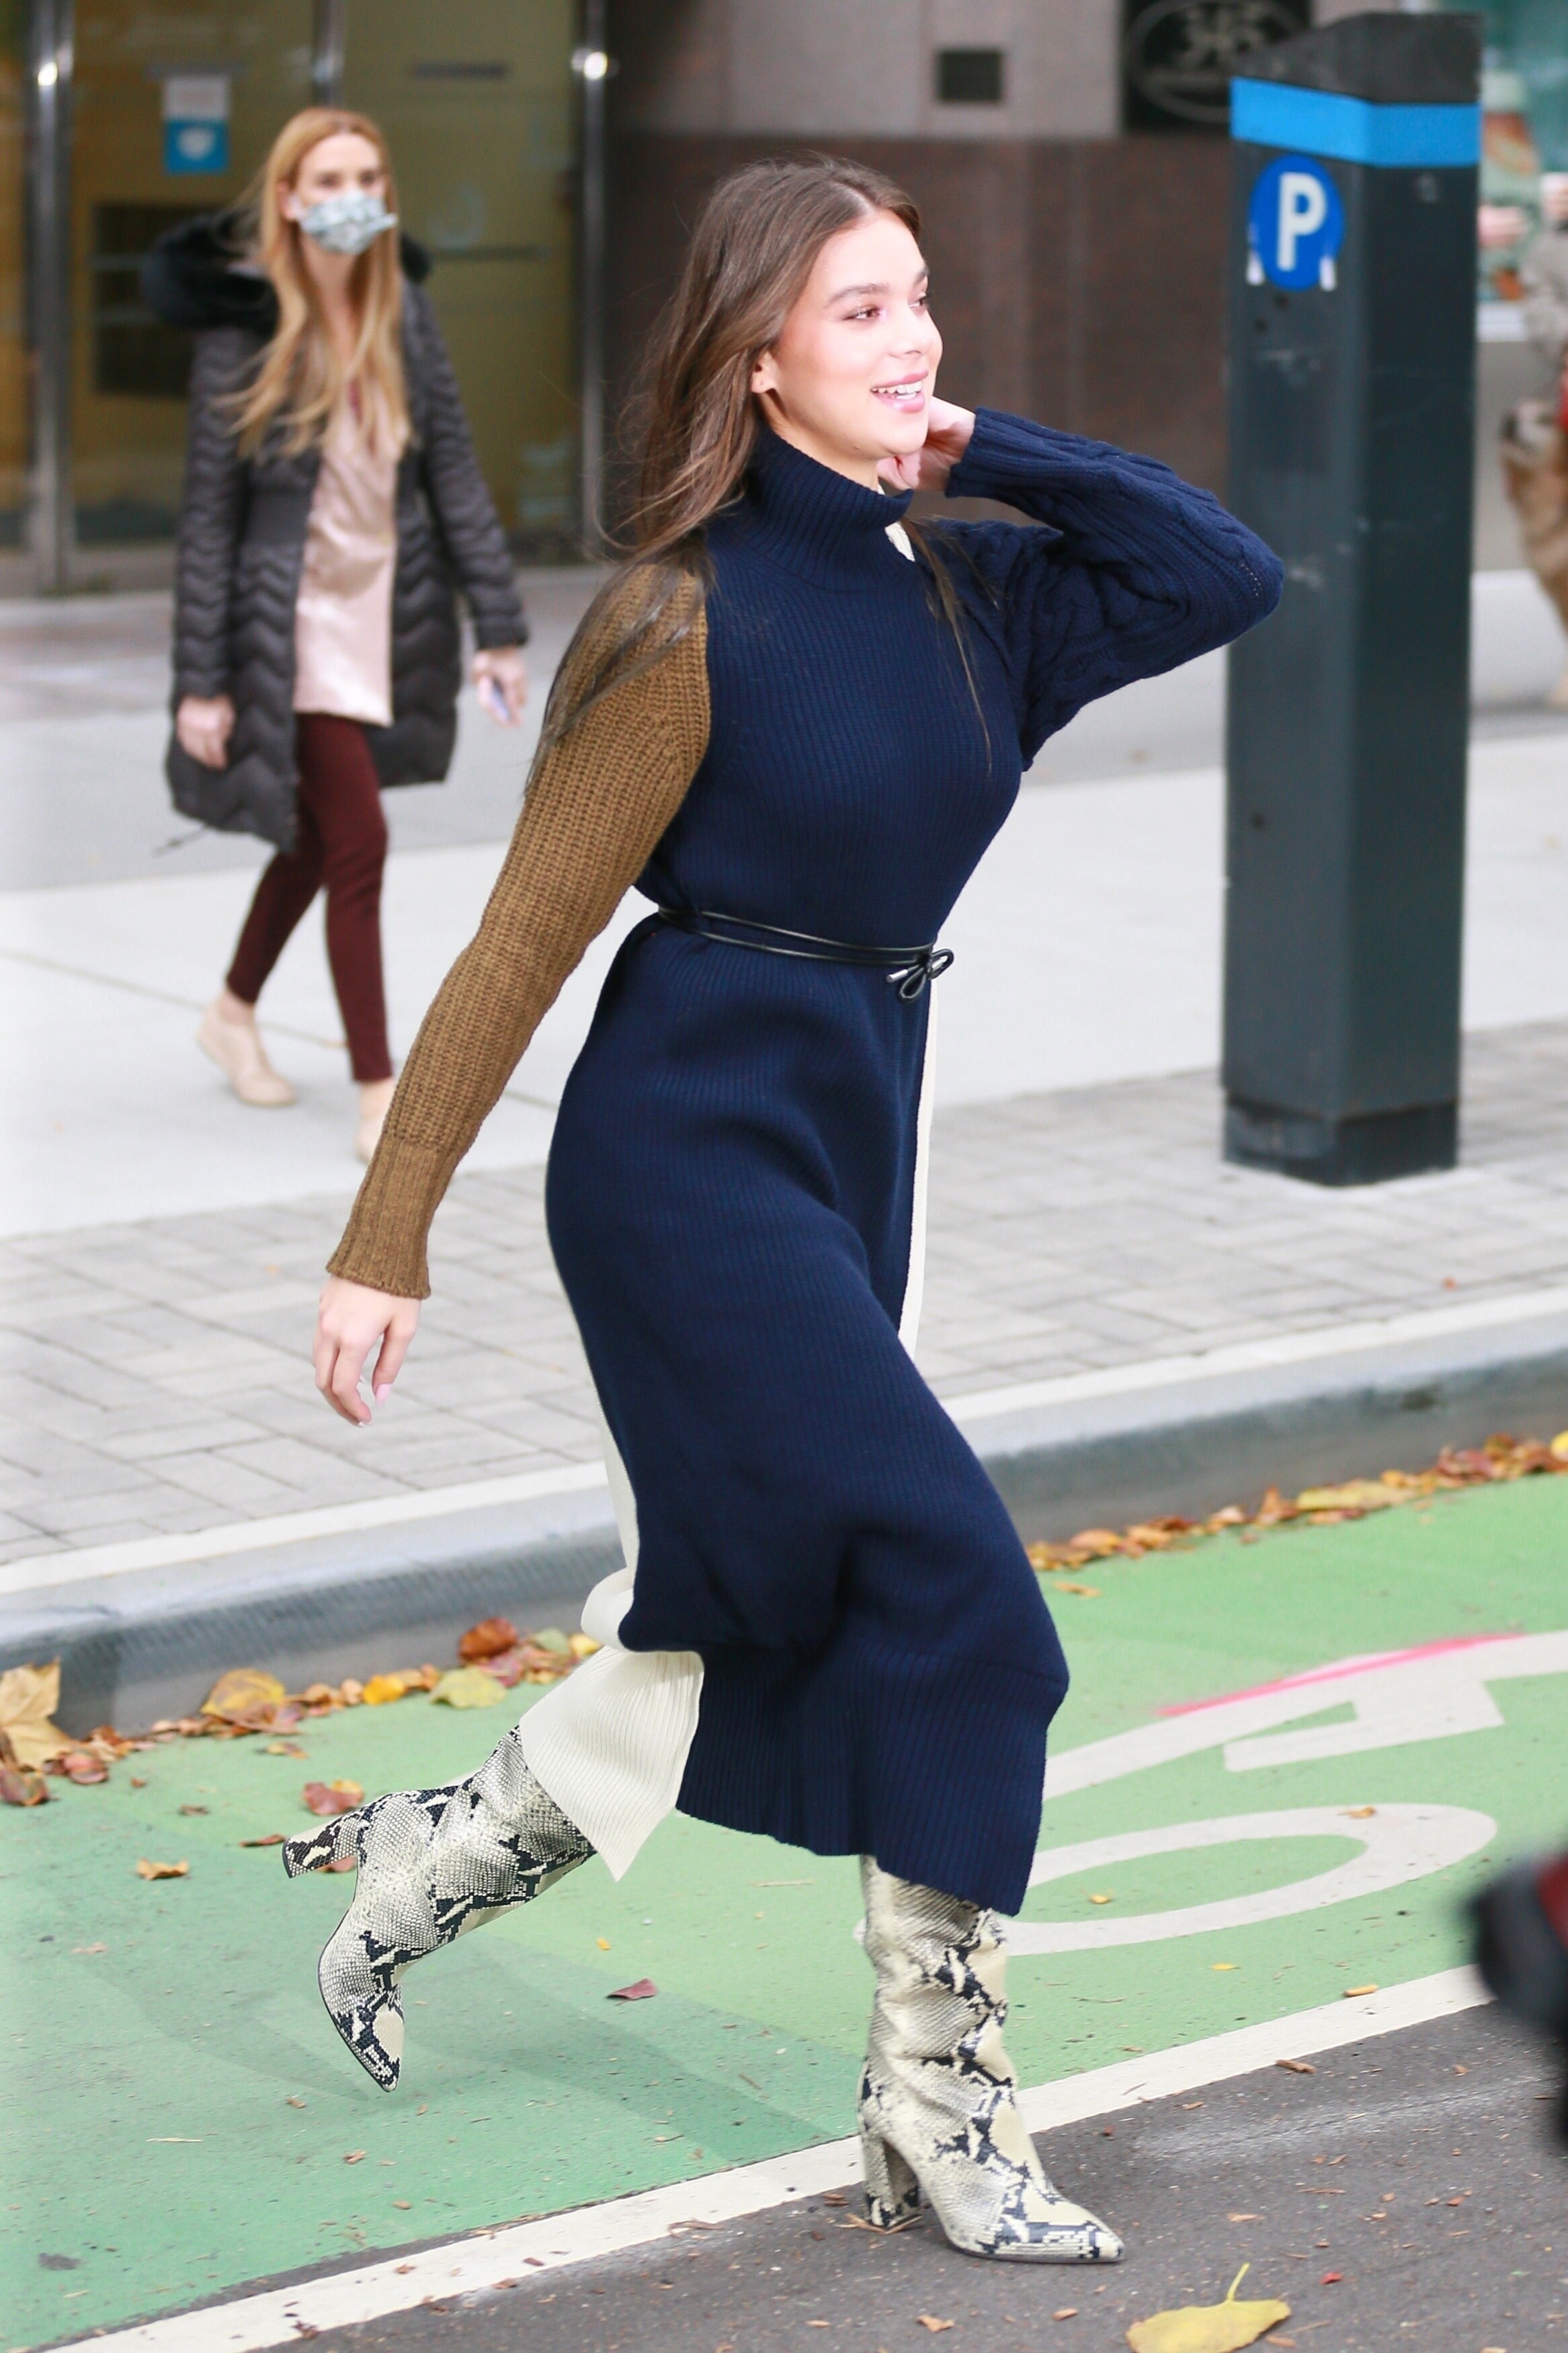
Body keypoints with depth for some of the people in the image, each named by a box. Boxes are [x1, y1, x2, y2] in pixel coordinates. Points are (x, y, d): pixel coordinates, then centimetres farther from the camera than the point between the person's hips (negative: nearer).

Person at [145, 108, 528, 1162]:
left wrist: (499, 626, -2)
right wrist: (202, 678, -13)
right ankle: (379, 1094, 1)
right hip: (292, 620, -5)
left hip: (387, 613, 6)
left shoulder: (404, 309, -1)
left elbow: (454, 471, 2)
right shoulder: (245, 327, -14)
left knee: (317, 832, 19)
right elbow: (210, 509, -12)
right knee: (358, 843, -9)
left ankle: (236, 1011, 42)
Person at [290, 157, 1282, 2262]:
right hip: (692, 1156, -8)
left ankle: (422, 1862, 36)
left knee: (753, 1618, 15)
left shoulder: (968, 595, 5)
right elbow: (522, 947, -12)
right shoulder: (697, 626, -14)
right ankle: (940, 2106, 0)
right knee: (954, 1594, -12)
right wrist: (387, 1244, -11)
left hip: (853, 1144, 8)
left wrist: (990, 455, -7)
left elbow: (1227, 577, -1)